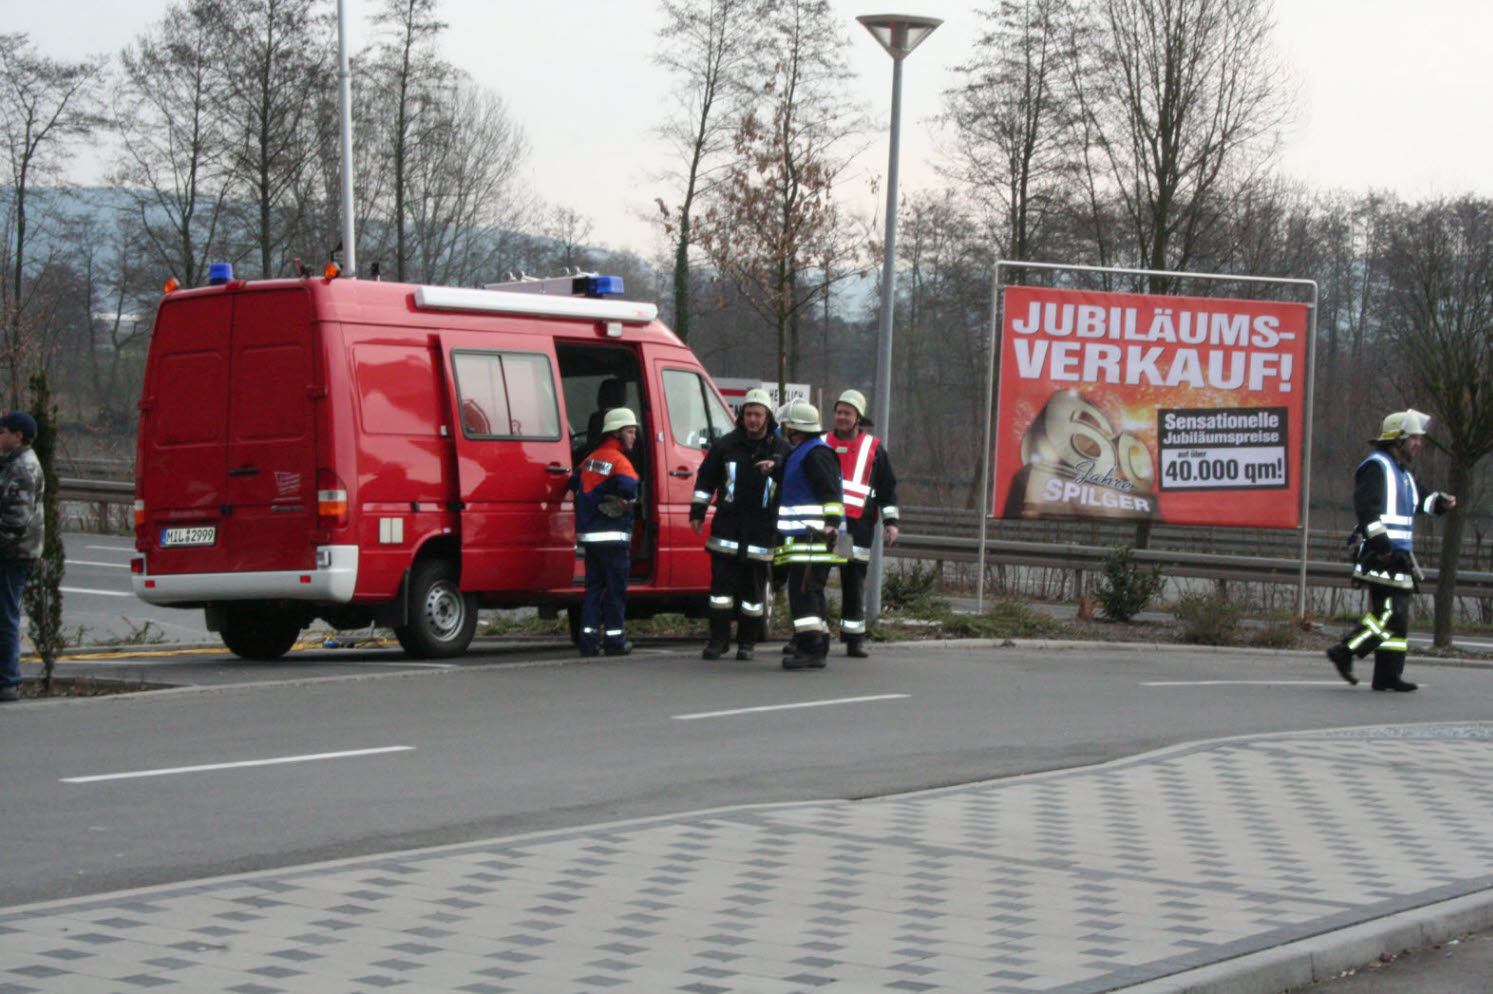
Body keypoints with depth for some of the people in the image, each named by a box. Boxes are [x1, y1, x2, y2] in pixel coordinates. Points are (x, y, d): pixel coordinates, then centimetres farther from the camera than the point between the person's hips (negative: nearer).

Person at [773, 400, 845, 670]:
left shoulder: (816, 454, -13)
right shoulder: (803, 453, 21)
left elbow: (832, 493, -19)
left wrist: (831, 524, -24)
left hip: (812, 538, -11)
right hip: (803, 537, 11)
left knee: (803, 592, -14)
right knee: (809, 593, 13)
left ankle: (811, 650, -18)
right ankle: (818, 647, 17)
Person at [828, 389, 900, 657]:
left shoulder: (873, 448, 10)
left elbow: (887, 487, 12)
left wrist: (891, 521, 6)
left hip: (858, 524, -1)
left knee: (855, 582, -1)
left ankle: (854, 638, 4)